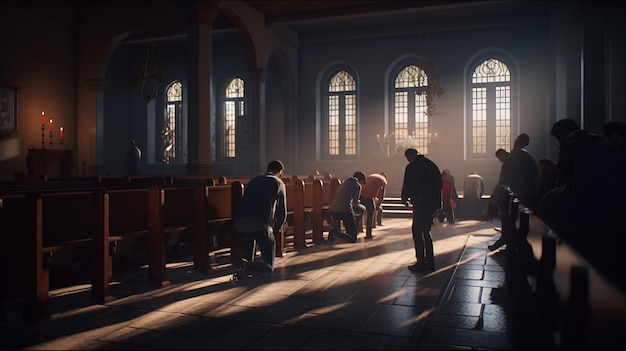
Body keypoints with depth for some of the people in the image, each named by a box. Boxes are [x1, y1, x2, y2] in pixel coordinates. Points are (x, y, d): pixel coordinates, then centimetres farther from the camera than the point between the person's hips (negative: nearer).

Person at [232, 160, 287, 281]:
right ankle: (247, 267, -17)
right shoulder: (279, 183, 10)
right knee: (269, 267, 8)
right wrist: (276, 229, 25)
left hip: (240, 224, 5)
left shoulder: (253, 180, 24)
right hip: (261, 226, -5)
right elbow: (282, 212, 8)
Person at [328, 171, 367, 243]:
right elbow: (355, 202, 0)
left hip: (333, 211, 7)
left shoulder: (343, 183, 25)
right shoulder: (357, 185, 5)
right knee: (353, 239, 3)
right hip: (345, 211, -7)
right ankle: (334, 232, -18)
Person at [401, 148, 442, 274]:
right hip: (434, 203, 8)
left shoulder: (412, 167, -11)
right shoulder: (432, 164, 13)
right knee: (426, 232, 17)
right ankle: (430, 262, 20)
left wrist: (404, 199, 7)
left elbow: (407, 186, -11)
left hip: (421, 205, -8)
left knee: (417, 233, 0)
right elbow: (440, 183, 17)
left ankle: (421, 264, 1)